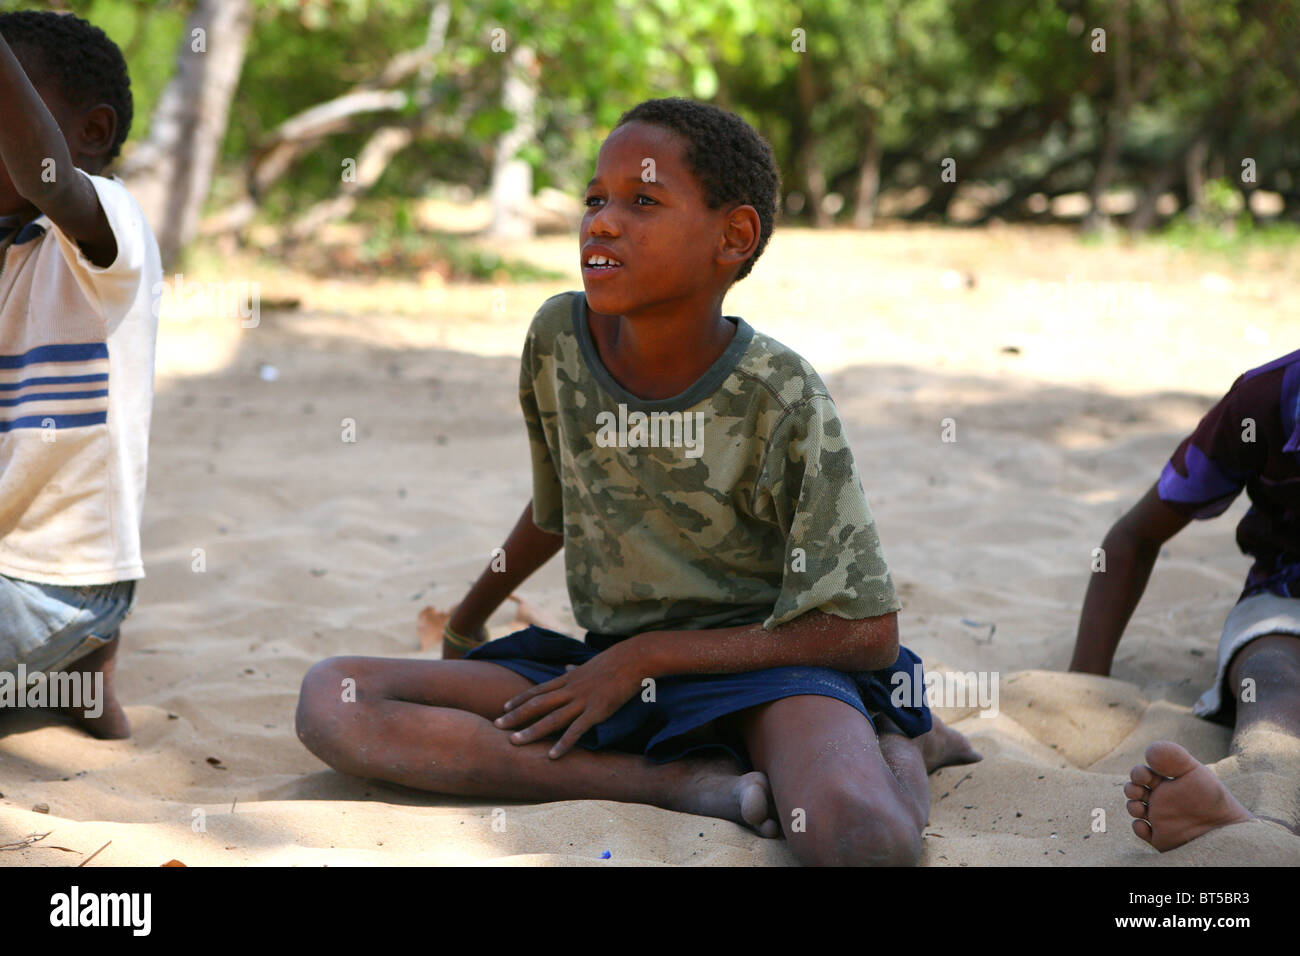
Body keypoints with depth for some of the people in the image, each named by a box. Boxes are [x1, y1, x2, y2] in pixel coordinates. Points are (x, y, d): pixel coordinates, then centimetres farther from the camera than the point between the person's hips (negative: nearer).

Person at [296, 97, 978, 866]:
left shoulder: (780, 400, -14)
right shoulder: (560, 337, -1)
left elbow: (867, 632, -12)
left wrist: (647, 656, -13)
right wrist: (467, 621, 34)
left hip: (758, 659, -5)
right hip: (608, 663, 6)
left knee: (862, 838, -40)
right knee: (331, 702, -18)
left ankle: (893, 746, 1)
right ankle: (690, 783, -21)